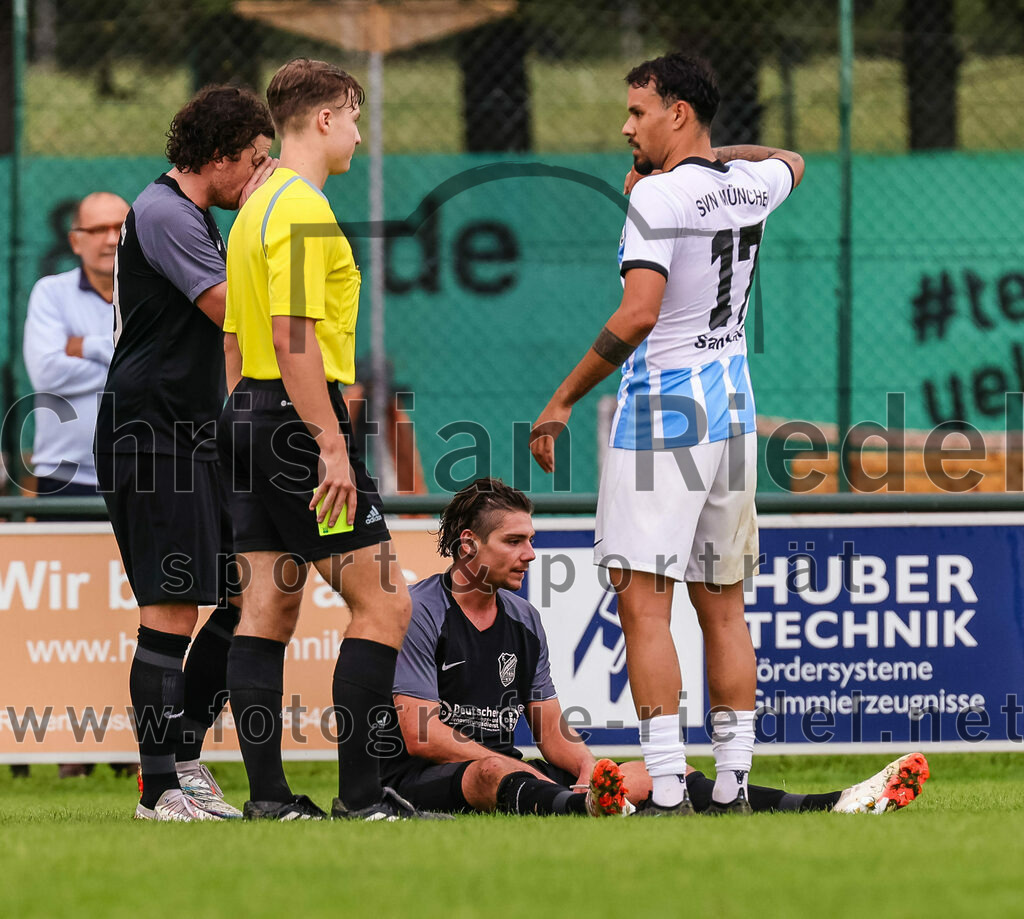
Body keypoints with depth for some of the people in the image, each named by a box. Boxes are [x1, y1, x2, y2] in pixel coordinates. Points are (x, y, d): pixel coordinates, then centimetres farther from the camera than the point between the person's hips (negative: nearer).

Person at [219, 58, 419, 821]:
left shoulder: (255, 208, 17)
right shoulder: (303, 211, -14)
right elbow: (293, 336, -22)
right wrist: (332, 446, -22)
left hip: (251, 415, 10)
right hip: (300, 417, -10)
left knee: (268, 610, 6)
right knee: (384, 601, -7)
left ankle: (268, 794, 4)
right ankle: (360, 791, -10)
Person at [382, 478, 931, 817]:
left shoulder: (522, 619, 16)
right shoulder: (421, 612, -8)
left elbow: (551, 732, 14)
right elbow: (421, 734, -16)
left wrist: (583, 763, -10)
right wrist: (525, 774, -18)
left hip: (511, 770, 7)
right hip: (423, 777, -7)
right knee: (493, 774, -42)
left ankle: (829, 810, -19)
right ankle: (583, 809, -78)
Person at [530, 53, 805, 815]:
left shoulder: (659, 194, -14)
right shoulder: (750, 186, 9)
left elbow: (639, 313, -24)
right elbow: (791, 162, 36)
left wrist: (563, 401, -18)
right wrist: (707, 155, 27)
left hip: (661, 416, -8)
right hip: (734, 414, 8)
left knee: (643, 603, -9)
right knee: (724, 609, 11)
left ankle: (668, 794, -17)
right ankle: (733, 791, 11)